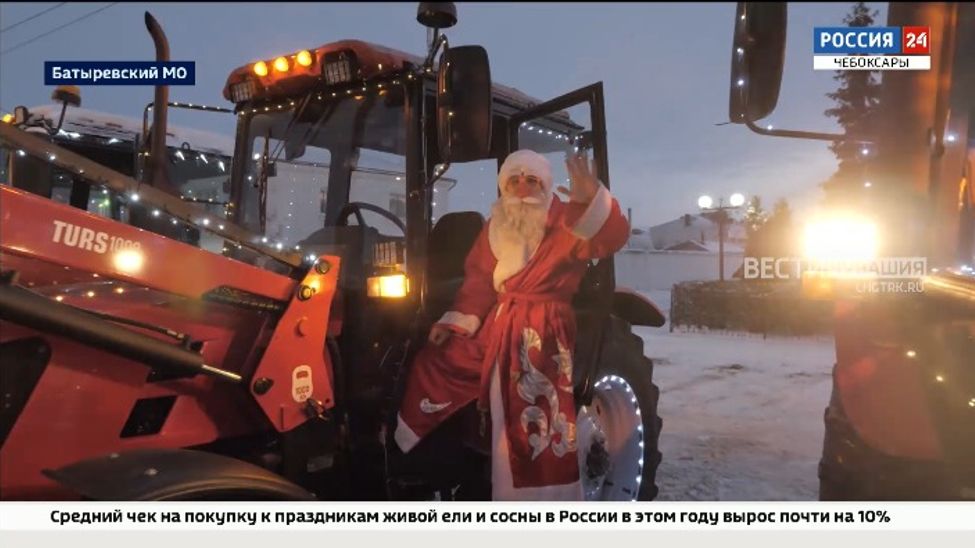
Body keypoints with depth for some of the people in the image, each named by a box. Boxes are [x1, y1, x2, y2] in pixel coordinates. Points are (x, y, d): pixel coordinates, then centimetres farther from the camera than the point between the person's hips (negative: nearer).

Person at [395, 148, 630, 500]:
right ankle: (402, 450, 27)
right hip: (496, 326, 7)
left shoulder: (566, 224, -6)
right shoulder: (495, 228, 13)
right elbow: (478, 281, 15)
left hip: (543, 332, -6)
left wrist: (590, 199, -44)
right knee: (435, 362, 8)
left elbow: (612, 236, -24)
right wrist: (454, 322, 3)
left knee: (534, 424, -11)